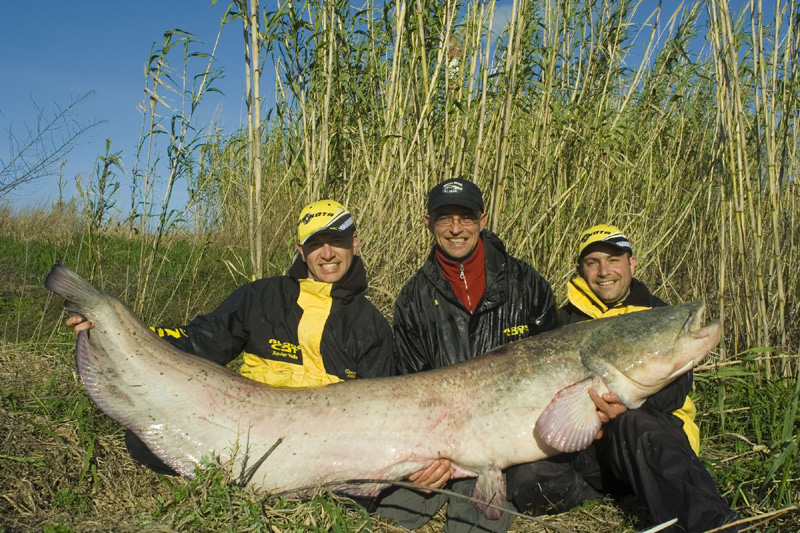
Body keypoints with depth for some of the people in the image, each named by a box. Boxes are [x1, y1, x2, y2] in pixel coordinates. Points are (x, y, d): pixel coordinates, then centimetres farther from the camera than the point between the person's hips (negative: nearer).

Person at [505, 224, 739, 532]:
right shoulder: (566, 320, 12)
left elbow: (676, 388, -6)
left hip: (654, 433, -2)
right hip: (587, 444, 3)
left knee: (632, 423, -39)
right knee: (526, 481, -27)